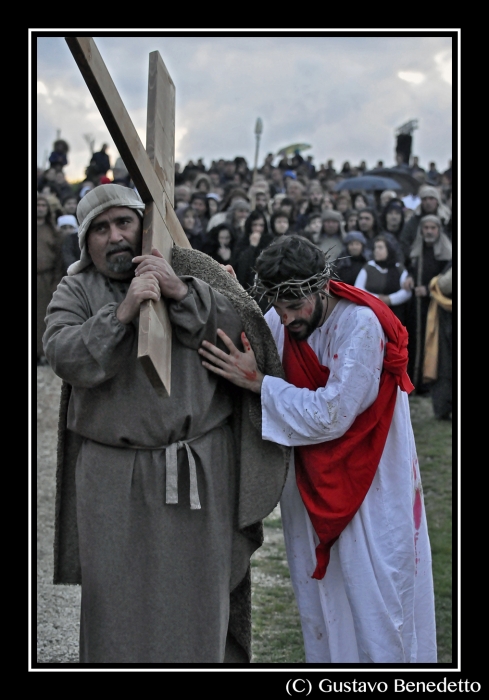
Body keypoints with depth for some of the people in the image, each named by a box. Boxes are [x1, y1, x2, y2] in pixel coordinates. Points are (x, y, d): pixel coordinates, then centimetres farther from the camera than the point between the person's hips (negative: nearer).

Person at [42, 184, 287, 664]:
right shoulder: (75, 292, 7)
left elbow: (245, 328, -5)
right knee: (117, 600, 6)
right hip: (112, 478, 1)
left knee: (197, 598, 7)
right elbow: (64, 356, -11)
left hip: (199, 470, 0)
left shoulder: (188, 271, 5)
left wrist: (184, 294, -16)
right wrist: (121, 314, -23)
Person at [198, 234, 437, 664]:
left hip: (369, 480, -6)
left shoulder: (360, 323, -23)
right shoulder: (278, 322, -4)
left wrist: (258, 382, -24)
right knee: (321, 591, 15)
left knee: (374, 594, 2)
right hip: (313, 482, 6)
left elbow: (330, 415, -25)